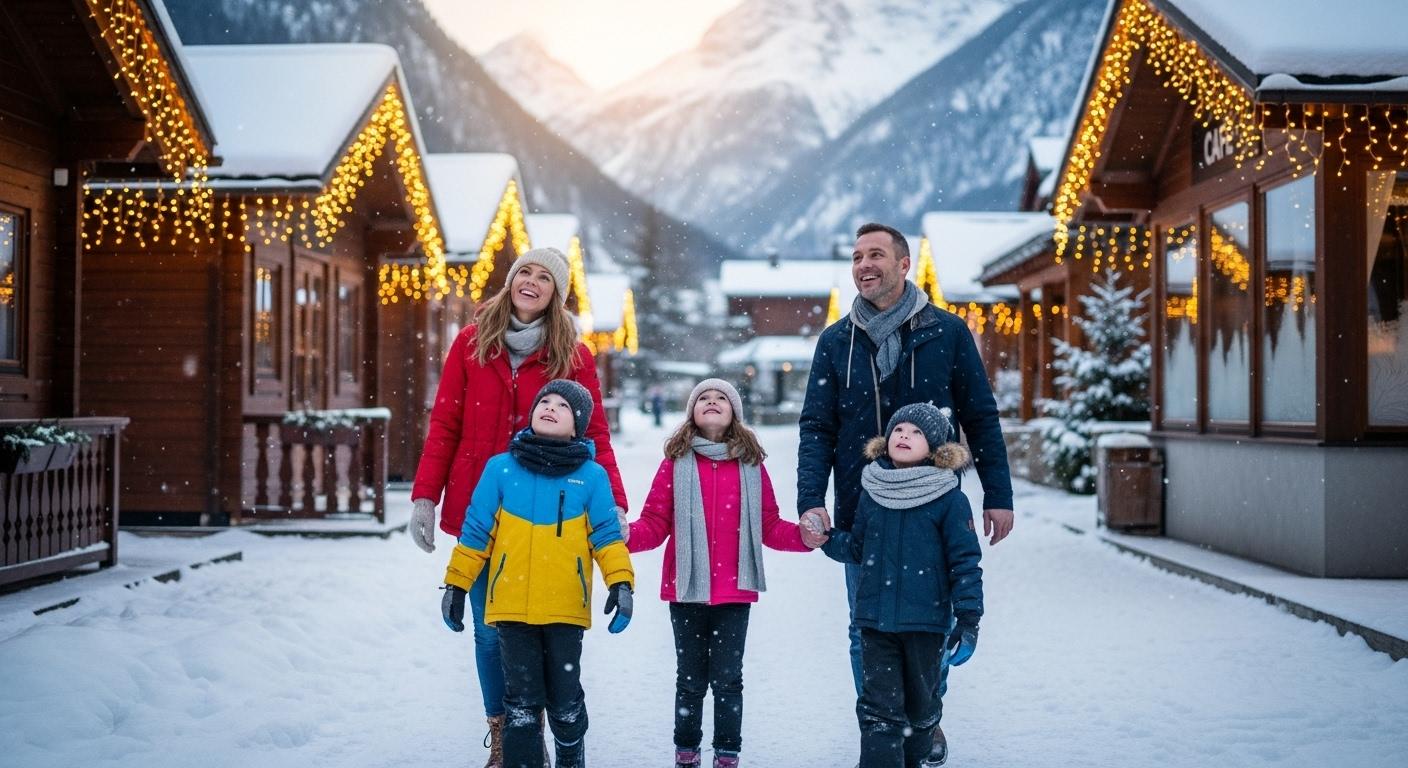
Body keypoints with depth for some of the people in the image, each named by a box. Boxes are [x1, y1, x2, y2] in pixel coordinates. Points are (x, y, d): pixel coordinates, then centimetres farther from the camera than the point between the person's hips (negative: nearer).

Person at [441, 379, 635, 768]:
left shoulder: (592, 476, 3)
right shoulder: (500, 468, 3)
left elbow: (607, 535, 2)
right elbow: (475, 533, 7)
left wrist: (621, 582, -10)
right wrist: (456, 585, 7)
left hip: (567, 609, 0)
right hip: (512, 607, 0)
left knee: (565, 702, 10)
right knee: (522, 703, 6)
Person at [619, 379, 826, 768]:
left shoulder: (751, 465, 3)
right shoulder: (676, 463, 0)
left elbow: (769, 527, 7)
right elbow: (655, 524, -2)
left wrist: (803, 537, -10)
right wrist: (624, 534, -20)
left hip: (734, 591, 0)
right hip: (687, 589, 0)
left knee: (727, 677, 6)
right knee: (690, 678, 10)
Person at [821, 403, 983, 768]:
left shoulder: (949, 499, -7)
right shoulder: (872, 493, 4)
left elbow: (965, 561, -5)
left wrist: (968, 620, -9)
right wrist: (828, 540, -3)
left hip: (925, 621, -2)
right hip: (875, 619, 2)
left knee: (921, 704, 15)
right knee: (879, 708, -1)